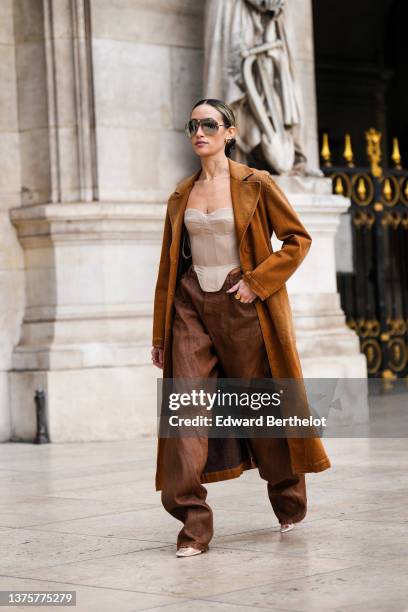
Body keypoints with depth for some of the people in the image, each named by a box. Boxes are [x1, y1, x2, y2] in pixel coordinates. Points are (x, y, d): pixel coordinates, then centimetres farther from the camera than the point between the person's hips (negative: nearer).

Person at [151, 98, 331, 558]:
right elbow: (168, 266, 14)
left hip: (240, 306, -3)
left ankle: (290, 504, 29)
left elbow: (298, 239, -1)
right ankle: (194, 523, -7)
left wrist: (258, 282, -12)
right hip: (192, 307, 3)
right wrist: (159, 335, 12)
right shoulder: (182, 196, 11)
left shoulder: (254, 185, -1)